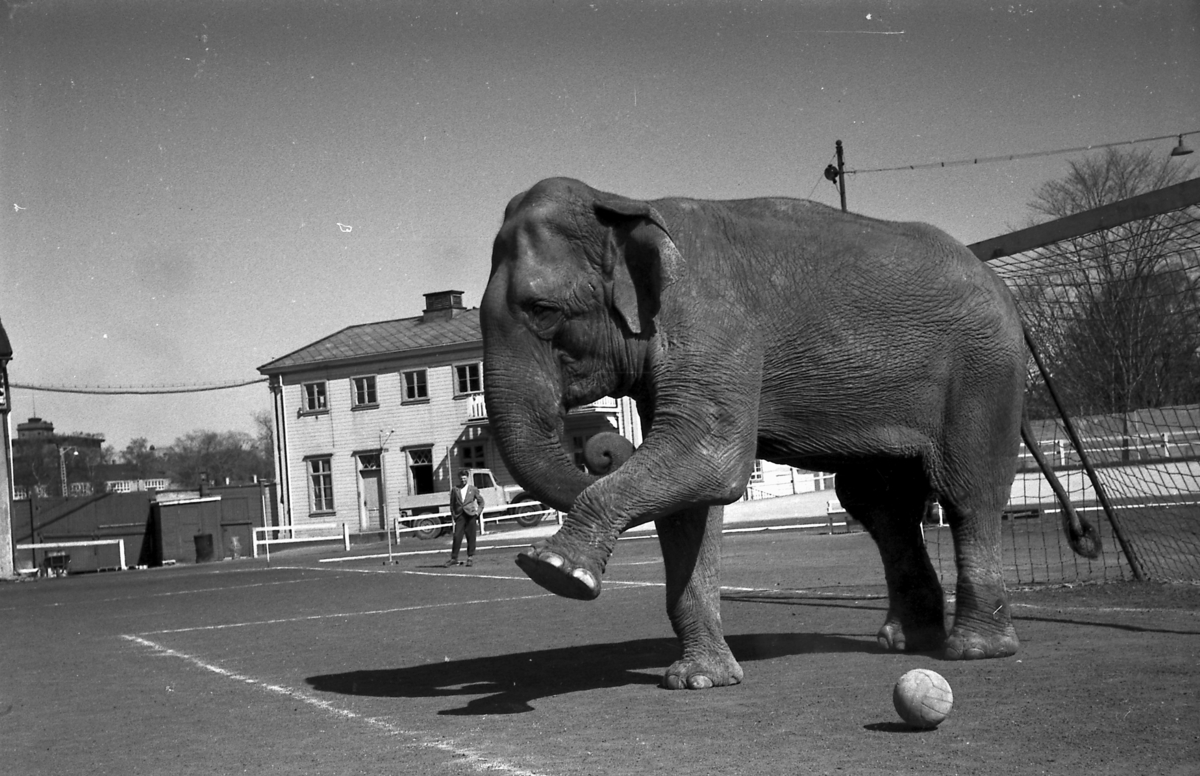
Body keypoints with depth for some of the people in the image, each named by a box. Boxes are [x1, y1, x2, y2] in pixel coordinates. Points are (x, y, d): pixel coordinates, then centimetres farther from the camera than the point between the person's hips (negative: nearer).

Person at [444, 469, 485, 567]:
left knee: (471, 538, 2)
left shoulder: (473, 489, 8)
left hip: (470, 516, 0)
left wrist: (478, 512, 4)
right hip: (459, 516, 0)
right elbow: (452, 504, 11)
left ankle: (470, 558, 10)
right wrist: (453, 515, 2)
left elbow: (481, 502, 14)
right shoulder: (455, 490, 7)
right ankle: (454, 558, -3)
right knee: (457, 537, -7)